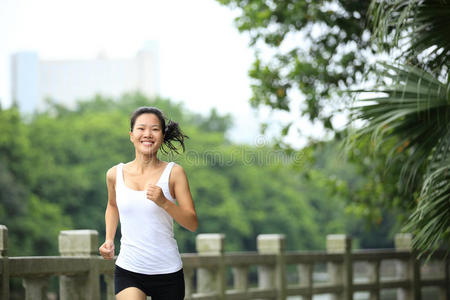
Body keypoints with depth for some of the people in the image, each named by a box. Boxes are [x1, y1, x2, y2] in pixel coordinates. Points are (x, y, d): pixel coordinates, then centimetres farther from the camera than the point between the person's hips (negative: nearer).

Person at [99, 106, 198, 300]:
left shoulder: (173, 172, -4)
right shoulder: (115, 174, 3)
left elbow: (193, 224, -6)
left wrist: (164, 203, -21)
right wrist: (109, 240, 11)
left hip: (168, 273, 0)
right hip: (128, 271, 0)